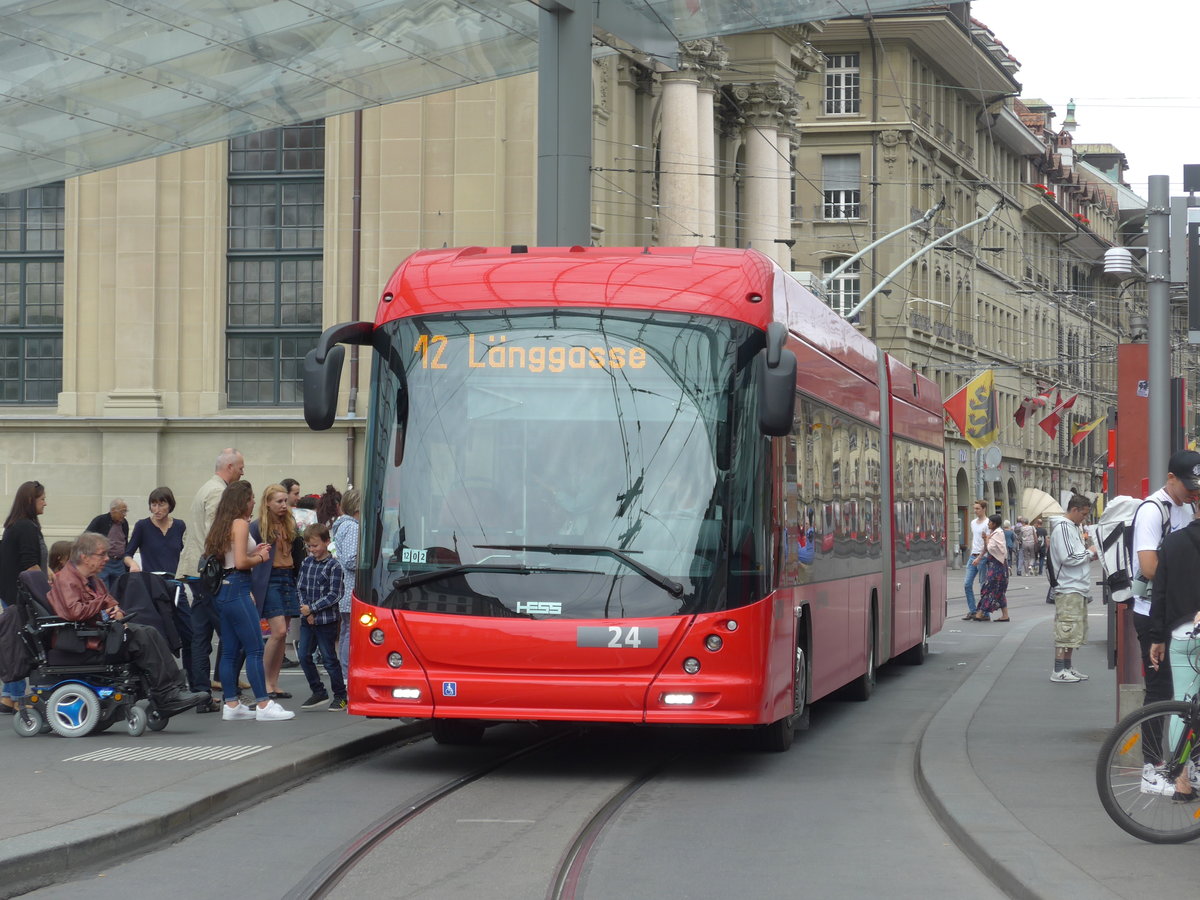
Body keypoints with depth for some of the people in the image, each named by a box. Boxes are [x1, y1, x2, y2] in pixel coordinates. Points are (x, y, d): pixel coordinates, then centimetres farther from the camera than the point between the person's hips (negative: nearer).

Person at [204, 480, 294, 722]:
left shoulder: (222, 525, 16)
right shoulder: (240, 524, -11)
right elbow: (241, 562, -18)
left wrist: (253, 553, 16)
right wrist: (260, 558, -1)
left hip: (222, 590, 10)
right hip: (237, 588, -10)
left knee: (230, 651, 10)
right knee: (255, 649, -8)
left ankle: (231, 704, 12)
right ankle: (263, 705, -9)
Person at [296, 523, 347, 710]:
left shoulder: (333, 566, -10)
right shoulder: (306, 563, 8)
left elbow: (334, 595, -13)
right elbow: (302, 589, 10)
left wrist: (312, 608, -15)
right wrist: (305, 610, -5)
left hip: (326, 620, -6)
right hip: (307, 619, 6)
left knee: (329, 658, -1)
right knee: (304, 657, 6)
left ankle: (340, 696, 10)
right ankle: (319, 692, 18)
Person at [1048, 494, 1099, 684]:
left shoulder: (1075, 527, 18)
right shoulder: (1062, 528, -14)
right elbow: (1068, 558, -21)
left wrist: (1090, 555, 8)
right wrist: (1089, 552, -9)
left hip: (1078, 588, 10)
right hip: (1068, 589, -10)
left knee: (1074, 632, 14)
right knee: (1065, 631, -9)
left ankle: (1068, 667, 20)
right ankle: (1058, 671, -8)